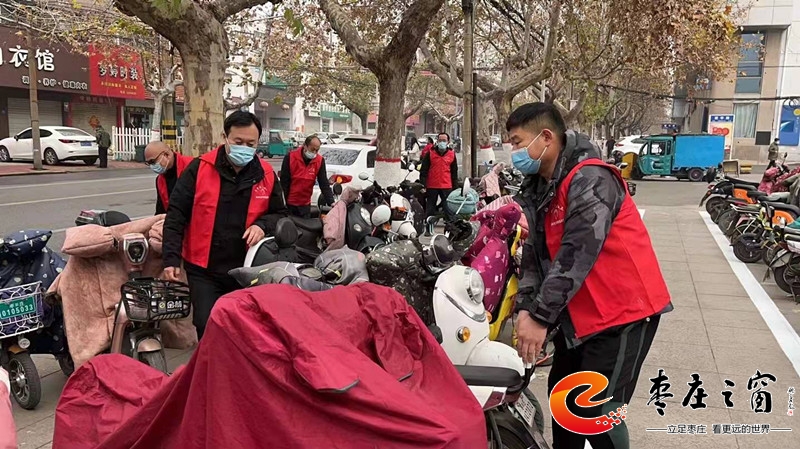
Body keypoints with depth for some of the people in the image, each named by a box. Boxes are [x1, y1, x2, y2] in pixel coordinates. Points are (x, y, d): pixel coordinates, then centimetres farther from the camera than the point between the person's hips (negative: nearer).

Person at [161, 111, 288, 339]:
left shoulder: (266, 174, 1)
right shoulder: (199, 168, -6)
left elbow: (279, 214, 12)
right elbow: (175, 216, -4)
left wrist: (263, 225, -10)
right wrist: (171, 259, -9)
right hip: (204, 270, -2)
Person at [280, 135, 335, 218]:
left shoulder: (320, 161, -7)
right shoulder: (291, 157, -13)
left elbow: (324, 184, -7)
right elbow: (284, 182, -9)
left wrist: (331, 202, -19)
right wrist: (283, 202, -10)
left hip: (305, 205, 2)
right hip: (289, 204, -2)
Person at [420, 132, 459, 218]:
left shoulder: (452, 154, 6)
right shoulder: (430, 153, 2)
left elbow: (454, 172, 12)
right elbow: (424, 170, 1)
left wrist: (455, 186, 9)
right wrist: (422, 185, -7)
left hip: (447, 187, 1)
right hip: (432, 186, -1)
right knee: (430, 209, 8)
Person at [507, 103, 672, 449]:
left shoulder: (589, 179, -19)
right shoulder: (538, 188, 8)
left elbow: (576, 255, -27)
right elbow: (534, 254, 3)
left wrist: (540, 317, -28)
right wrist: (525, 307, -10)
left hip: (623, 310, -9)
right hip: (578, 313, 9)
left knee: (595, 410, -8)